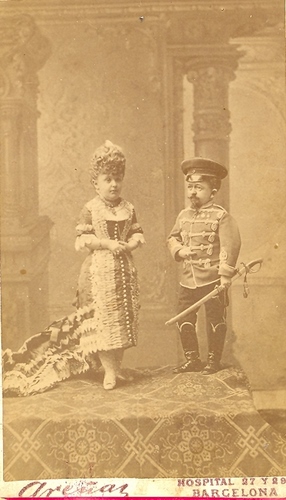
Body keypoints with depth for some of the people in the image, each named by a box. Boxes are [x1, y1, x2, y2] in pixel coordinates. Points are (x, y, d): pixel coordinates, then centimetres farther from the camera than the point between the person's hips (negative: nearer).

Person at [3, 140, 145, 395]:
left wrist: (129, 245, -11)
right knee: (102, 317, -6)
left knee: (124, 316, 7)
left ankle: (117, 366, 20)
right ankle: (109, 369, 2)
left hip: (124, 269, 5)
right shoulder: (90, 209, -3)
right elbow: (83, 239, -9)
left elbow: (138, 234, 10)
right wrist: (108, 243, -18)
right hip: (99, 270, -4)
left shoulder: (128, 208, 8)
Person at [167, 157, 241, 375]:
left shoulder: (220, 216, -10)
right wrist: (179, 250, -5)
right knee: (184, 320, 8)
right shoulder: (183, 215, 8)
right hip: (188, 279, 6)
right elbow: (172, 238, 17)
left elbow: (230, 245, -14)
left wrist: (226, 274, -19)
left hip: (212, 279, -6)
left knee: (215, 320, 4)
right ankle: (192, 359, 22)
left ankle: (214, 361, 18)